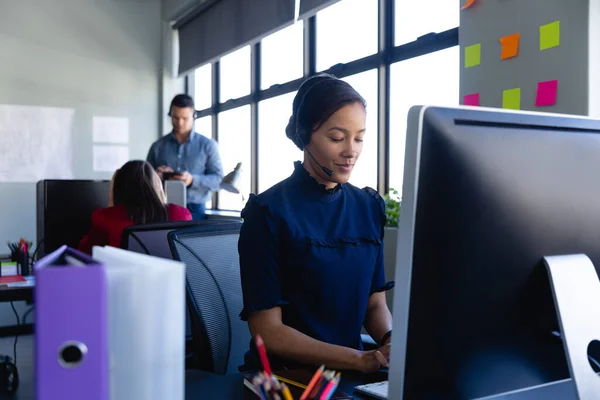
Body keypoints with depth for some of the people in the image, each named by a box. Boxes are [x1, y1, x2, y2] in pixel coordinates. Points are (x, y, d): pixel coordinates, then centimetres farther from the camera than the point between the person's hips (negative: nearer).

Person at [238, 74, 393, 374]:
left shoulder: (369, 207, 4)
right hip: (284, 373, -4)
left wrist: (392, 340, -11)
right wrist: (360, 360, -22)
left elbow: (375, 303, 9)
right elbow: (267, 331, -13)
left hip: (350, 372, 4)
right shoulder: (268, 212, -12)